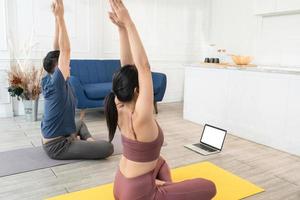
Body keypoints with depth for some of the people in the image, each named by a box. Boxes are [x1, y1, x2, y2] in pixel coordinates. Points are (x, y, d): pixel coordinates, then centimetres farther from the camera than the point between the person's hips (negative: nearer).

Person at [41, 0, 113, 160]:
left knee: (80, 123, 40)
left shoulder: (49, 81, 2)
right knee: (108, 147, -21)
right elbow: (65, 51, -28)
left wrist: (57, 18, -3)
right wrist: (60, 17, -26)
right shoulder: (56, 82, -22)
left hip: (52, 139, 10)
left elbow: (58, 51, -1)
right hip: (57, 146, -10)